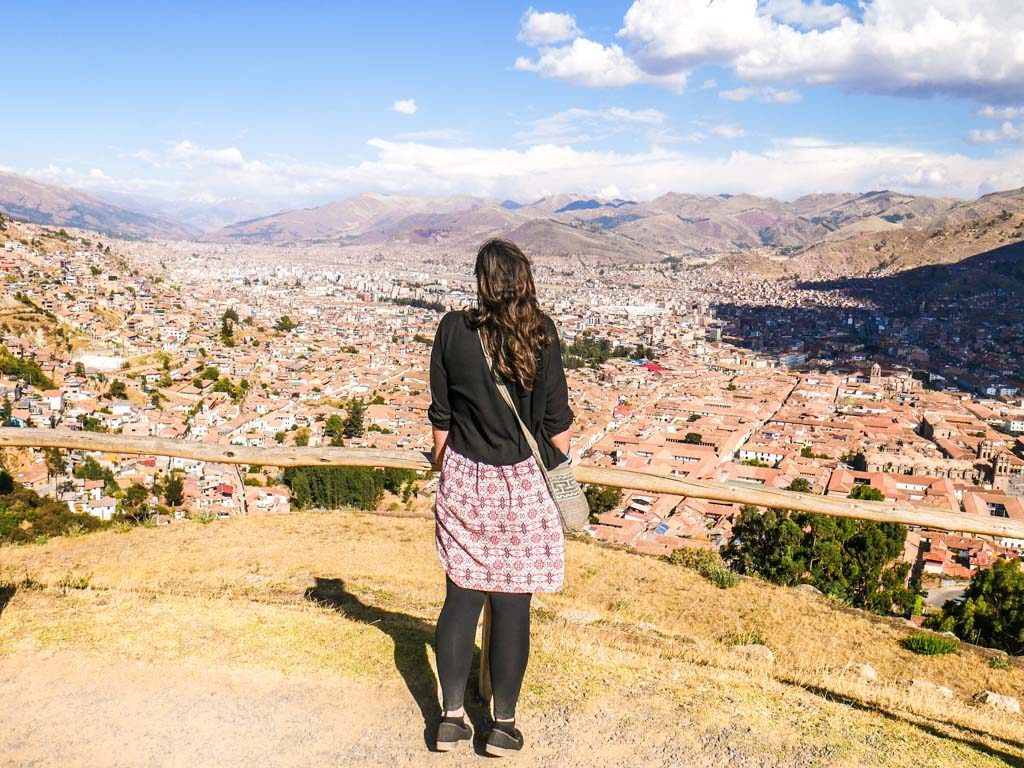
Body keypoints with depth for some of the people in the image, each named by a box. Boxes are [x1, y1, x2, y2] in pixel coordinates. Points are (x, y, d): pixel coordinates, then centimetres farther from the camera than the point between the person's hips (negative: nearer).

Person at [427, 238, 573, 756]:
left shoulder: (453, 329, -4)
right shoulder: (541, 335, -8)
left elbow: (440, 416, 1)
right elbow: (556, 421, -6)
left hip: (463, 480, 2)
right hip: (521, 484, -2)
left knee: (461, 597, 13)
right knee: (511, 606, 7)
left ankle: (451, 718, 24)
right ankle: (503, 725, 21)